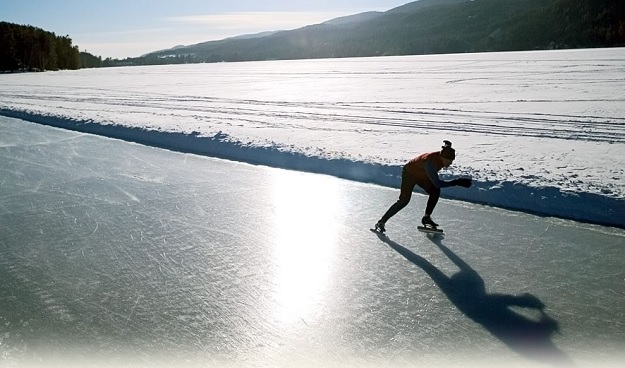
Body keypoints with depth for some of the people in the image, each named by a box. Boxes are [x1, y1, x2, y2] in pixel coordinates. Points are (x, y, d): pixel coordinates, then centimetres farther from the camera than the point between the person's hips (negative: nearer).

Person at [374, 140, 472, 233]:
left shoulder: (441, 157, -18)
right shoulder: (430, 161, -41)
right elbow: (437, 183, -42)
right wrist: (456, 182, -42)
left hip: (422, 175, 8)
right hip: (409, 173, -8)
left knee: (435, 191, -10)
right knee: (404, 200, -15)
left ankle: (426, 217, 3)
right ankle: (381, 222, -8)